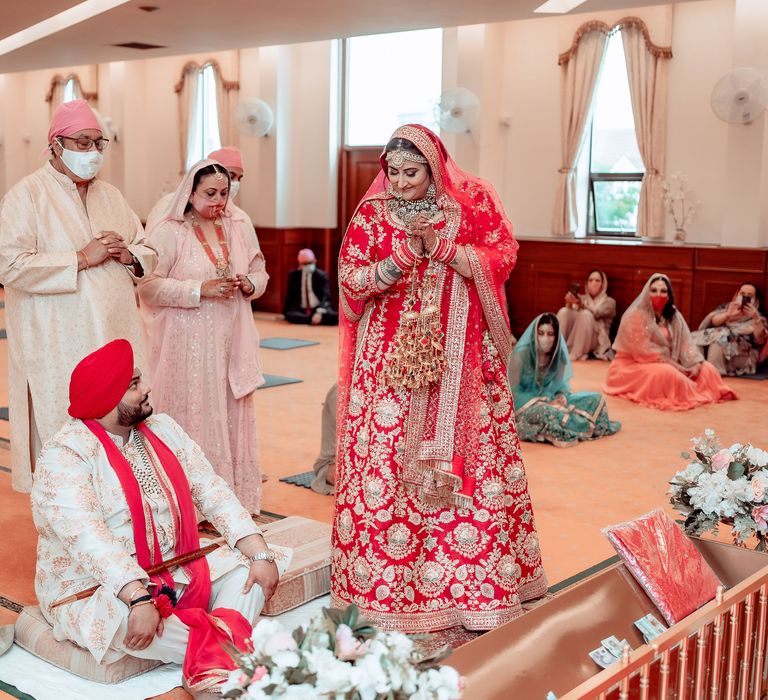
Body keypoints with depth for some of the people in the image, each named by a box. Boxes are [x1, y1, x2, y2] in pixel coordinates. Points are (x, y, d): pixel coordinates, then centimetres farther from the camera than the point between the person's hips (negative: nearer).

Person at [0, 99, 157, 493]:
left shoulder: (111, 195, 16)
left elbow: (148, 254, 20)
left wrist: (129, 254, -4)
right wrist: (83, 258, -16)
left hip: (117, 338, 6)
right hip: (60, 349, -6)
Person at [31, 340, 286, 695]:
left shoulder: (162, 429, 4)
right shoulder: (65, 454, -17)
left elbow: (211, 490, 0)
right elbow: (87, 536, -29)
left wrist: (260, 554, -12)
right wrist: (139, 598, -39)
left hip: (177, 572, 7)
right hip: (94, 590, -6)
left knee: (248, 568, -9)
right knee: (122, 621, -37)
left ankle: (215, 660, -29)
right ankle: (226, 650, -23)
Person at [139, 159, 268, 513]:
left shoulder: (240, 227, 10)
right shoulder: (169, 232, -6)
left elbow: (260, 273, 16)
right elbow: (149, 286, -12)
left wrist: (248, 283, -7)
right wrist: (201, 289, -19)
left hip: (232, 342, 5)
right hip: (189, 347, -5)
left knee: (233, 419, 9)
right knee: (195, 420, -3)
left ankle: (234, 498, 19)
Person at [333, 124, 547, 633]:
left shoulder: (472, 204, 5)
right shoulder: (371, 214, 5)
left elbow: (502, 258, -4)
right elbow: (351, 281, -2)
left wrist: (440, 246, -14)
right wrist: (405, 252, -14)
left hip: (460, 359, 0)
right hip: (391, 359, 0)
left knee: (469, 455, 1)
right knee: (387, 458, -3)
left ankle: (478, 582, 15)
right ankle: (388, 584, 10)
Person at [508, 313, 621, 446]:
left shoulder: (559, 354, -2)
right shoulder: (521, 354, -17)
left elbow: (562, 383, 8)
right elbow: (512, 391, -15)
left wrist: (563, 396, -17)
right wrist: (544, 403, -22)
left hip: (551, 401, 6)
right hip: (525, 404, -6)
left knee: (596, 399, -4)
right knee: (548, 413, -39)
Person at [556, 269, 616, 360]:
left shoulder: (609, 301, 8)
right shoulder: (582, 298, 21)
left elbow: (596, 313, -14)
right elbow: (572, 314, 2)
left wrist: (581, 305, -33)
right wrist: (569, 304, -21)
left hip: (594, 341, -3)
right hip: (575, 337, 3)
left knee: (586, 314, -30)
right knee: (564, 311, -20)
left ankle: (574, 354, -35)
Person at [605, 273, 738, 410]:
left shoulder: (674, 315, 9)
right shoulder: (635, 316, -16)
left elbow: (685, 343, 2)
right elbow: (644, 352, -22)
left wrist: (695, 363, -17)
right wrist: (676, 368, -21)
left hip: (669, 365, 8)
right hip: (636, 366, -8)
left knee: (707, 368, -3)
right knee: (666, 373, -36)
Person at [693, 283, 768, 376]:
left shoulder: (759, 318, 13)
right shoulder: (726, 307, 20)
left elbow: (760, 340, -7)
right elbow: (714, 321, 0)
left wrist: (756, 318, -20)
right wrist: (728, 314, -19)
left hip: (742, 355, -3)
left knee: (719, 339, -32)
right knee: (697, 339, -26)